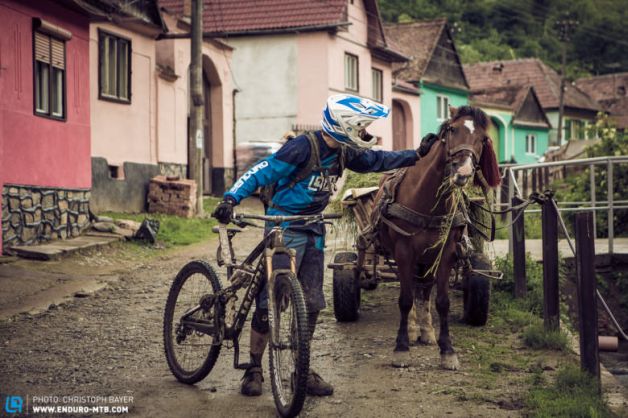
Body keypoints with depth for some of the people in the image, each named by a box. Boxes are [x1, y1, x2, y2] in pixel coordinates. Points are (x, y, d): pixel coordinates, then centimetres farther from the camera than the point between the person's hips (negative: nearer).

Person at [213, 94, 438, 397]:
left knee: (312, 303, 7)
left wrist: (417, 155, 13)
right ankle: (254, 369, 5)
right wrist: (231, 199, -30)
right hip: (285, 228, -7)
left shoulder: (343, 153, 4)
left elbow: (377, 160, 19)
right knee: (270, 300, -8)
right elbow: (262, 172, -19)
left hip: (313, 229, 8)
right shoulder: (303, 147, -18)